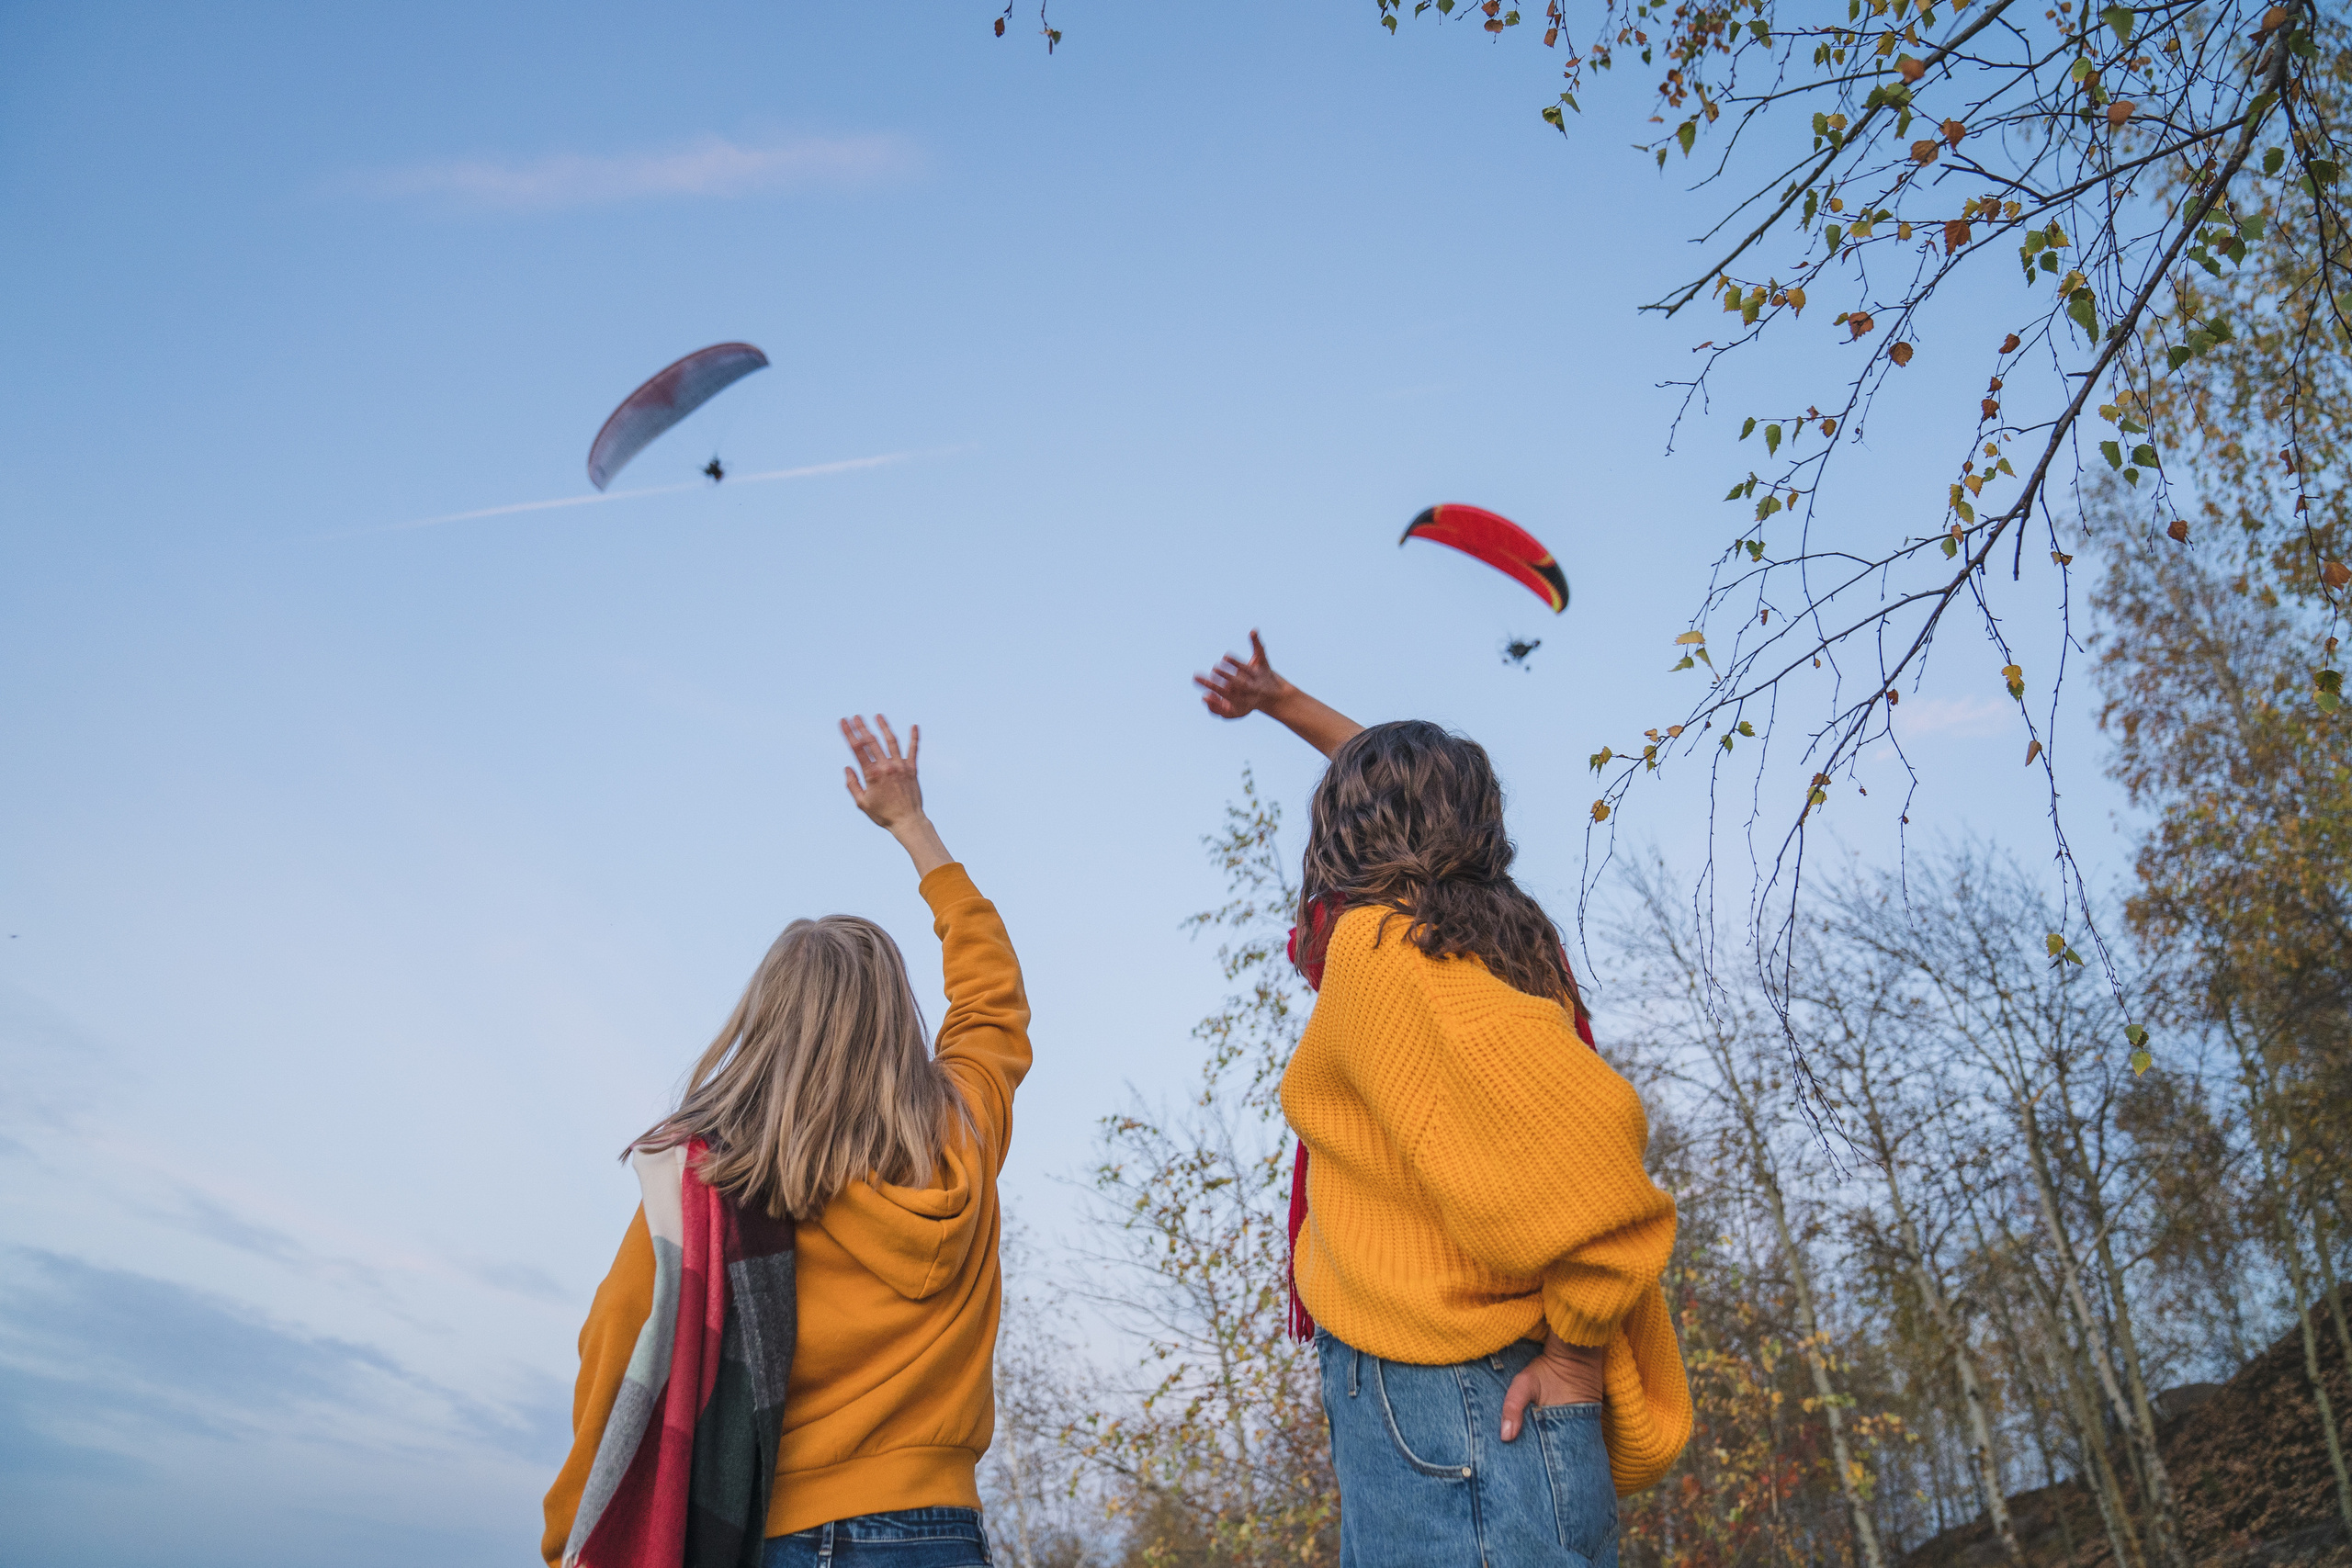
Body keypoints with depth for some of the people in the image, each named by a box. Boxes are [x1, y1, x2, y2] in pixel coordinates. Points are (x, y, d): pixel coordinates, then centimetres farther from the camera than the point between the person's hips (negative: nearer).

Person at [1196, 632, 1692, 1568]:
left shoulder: (1378, 948, -13)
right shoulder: (1496, 937, 13)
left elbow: (1577, 1127, -28)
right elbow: (1423, 800, 34)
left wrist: (1576, 1349, -17)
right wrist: (1284, 704, 45)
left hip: (1436, 1402, -9)